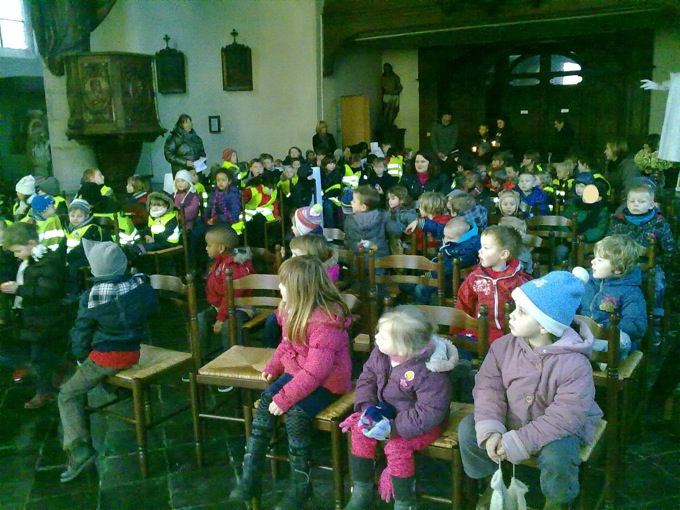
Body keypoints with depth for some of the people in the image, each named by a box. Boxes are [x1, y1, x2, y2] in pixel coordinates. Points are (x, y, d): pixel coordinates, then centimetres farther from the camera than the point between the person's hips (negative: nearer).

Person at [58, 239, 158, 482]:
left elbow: (81, 335, -7)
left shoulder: (90, 297, -18)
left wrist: (81, 358, 11)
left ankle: (80, 451, -6)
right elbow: (153, 310, 11)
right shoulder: (141, 284, -9)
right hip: (135, 353, 6)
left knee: (68, 395, 7)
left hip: (105, 359, -5)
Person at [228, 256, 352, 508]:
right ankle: (250, 476, -6)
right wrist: (273, 367, 1)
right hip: (296, 371, 8)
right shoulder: (292, 310, 2)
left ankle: (300, 484, -6)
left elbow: (315, 371, -29)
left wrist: (285, 397, -28)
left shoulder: (325, 322, -27)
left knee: (295, 414, -26)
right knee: (265, 402, -11)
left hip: (327, 381, -8)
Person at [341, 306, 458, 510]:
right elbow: (367, 377, 0)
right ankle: (361, 493, 8)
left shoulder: (427, 371, -32)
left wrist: (395, 427, -33)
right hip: (389, 412, 7)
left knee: (397, 446, -28)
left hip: (423, 423, -7)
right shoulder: (380, 354, -12)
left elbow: (430, 411, -30)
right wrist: (366, 406, -17)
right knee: (360, 431, -9)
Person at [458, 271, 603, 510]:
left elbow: (565, 417, -28)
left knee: (557, 457, -34)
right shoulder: (503, 346, -12)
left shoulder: (575, 364, -26)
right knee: (468, 429, -13)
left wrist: (518, 442, -30)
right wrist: (490, 429, -28)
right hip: (511, 419, 4)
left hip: (558, 428, -4)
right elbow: (488, 387, -10)